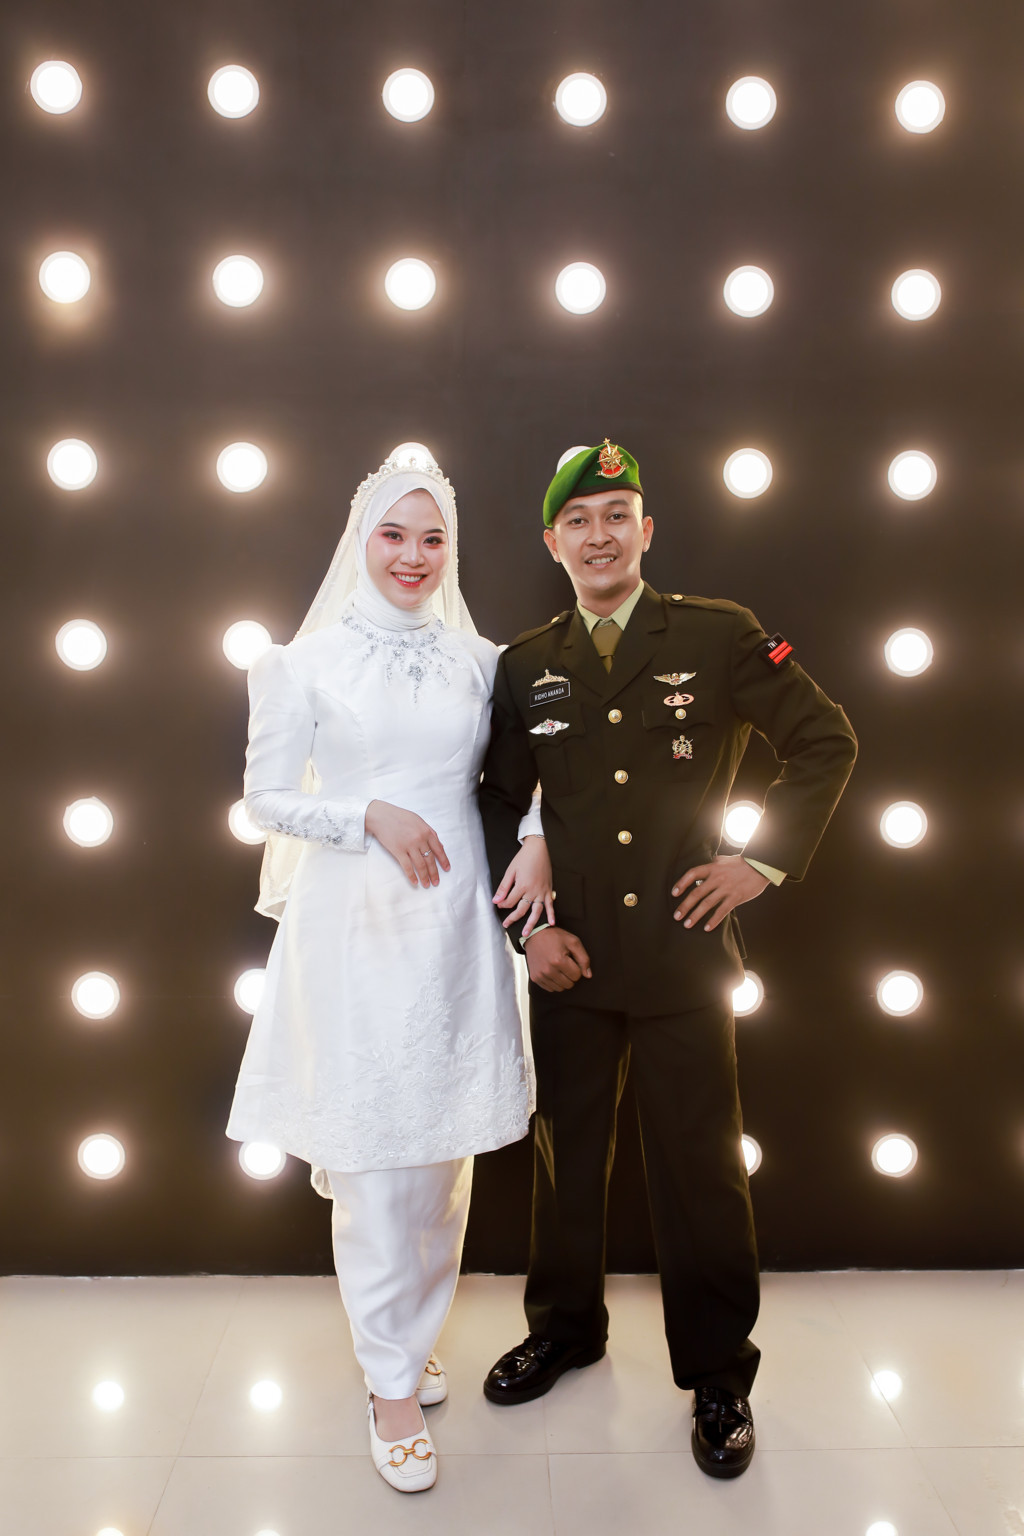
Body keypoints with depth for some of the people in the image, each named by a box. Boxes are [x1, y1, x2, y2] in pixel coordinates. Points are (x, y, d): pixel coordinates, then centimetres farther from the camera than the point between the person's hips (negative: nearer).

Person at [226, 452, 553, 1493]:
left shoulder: (479, 659, 7)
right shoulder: (310, 660, -1)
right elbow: (266, 795, -1)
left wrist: (538, 838, -3)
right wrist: (371, 815, -14)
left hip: (455, 924, 3)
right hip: (353, 924, -3)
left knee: (444, 1145, 13)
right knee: (371, 1152, 2)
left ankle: (412, 1336, 35)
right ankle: (392, 1383, 20)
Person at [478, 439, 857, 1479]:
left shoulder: (719, 637, -2)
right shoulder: (525, 667, 5)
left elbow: (827, 742, 3)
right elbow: (498, 807, 10)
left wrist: (767, 860, -4)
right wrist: (527, 924, 0)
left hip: (684, 952, -2)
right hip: (568, 959, 3)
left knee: (699, 1163, 8)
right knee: (565, 1154, 17)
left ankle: (717, 1371, 31)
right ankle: (565, 1329, 41)